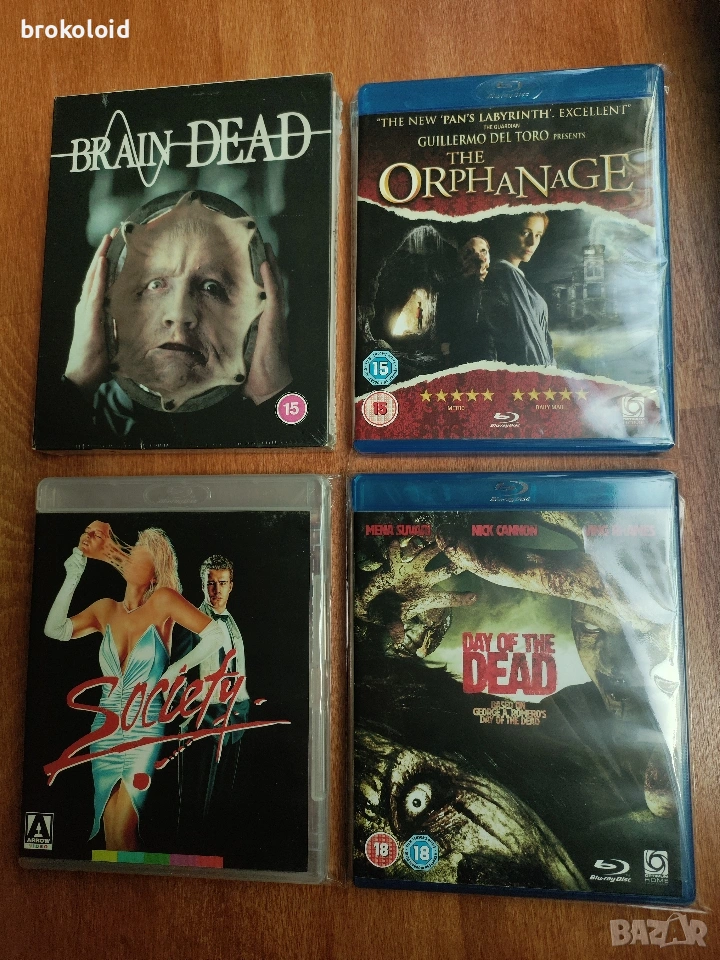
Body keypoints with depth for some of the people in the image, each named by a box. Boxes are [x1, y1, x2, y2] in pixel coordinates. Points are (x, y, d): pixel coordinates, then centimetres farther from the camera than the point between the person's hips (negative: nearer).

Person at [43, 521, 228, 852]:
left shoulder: (163, 601, -10)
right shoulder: (106, 609, 3)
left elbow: (217, 634, -15)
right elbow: (54, 629, -10)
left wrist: (174, 672, -10)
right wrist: (76, 570, -13)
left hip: (144, 731, -4)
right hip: (105, 731, 4)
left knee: (121, 834, -2)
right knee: (110, 829, 12)